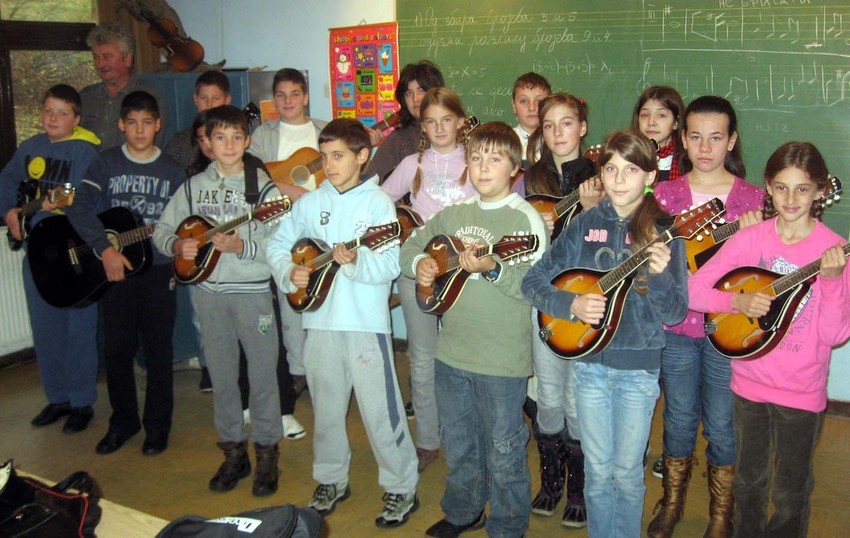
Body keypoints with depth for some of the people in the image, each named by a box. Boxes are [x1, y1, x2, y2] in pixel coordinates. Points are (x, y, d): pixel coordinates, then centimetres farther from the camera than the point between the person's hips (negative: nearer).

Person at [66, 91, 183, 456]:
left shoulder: (172, 171, 5)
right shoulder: (106, 163, 1)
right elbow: (80, 209, -10)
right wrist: (105, 250, -20)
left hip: (157, 270, 0)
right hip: (113, 269, 0)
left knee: (158, 350, 4)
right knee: (116, 349, 7)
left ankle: (157, 425, 18)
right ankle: (122, 421, 25)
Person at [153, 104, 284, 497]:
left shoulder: (263, 187, -5)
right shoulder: (194, 187, 7)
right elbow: (162, 229, 11)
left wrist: (240, 246, -26)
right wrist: (177, 246, -9)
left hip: (252, 291, -3)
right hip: (208, 291, 4)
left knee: (262, 375, 3)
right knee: (221, 376, 12)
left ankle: (267, 454, 18)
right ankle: (233, 452, 27)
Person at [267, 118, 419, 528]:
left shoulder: (377, 202, -6)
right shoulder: (311, 202, 7)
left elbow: (390, 266, -13)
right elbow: (278, 244, 12)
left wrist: (356, 261, -30)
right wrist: (289, 272, -6)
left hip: (365, 322, -4)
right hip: (320, 320, 5)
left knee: (380, 410, 0)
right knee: (326, 407, 16)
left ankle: (402, 488, 17)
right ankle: (331, 480, 34)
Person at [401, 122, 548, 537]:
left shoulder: (525, 218, -11)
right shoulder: (454, 214, 8)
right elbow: (411, 246, 17)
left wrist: (492, 269, -35)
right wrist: (419, 263, -3)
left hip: (502, 361, -6)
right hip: (451, 351, 6)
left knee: (502, 452, 8)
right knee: (457, 444, 22)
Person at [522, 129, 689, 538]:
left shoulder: (662, 232, -8)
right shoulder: (585, 225, -2)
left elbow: (676, 314, -10)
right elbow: (533, 282, -1)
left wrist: (660, 275, -29)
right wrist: (571, 304, -17)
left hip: (638, 368, -1)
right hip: (589, 363, 2)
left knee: (627, 471, 11)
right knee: (598, 470, 13)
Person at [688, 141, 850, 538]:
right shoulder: (750, 239, -6)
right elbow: (694, 289, -8)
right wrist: (738, 301, -23)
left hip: (801, 393, -2)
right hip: (749, 382, 2)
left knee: (790, 492, 12)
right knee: (748, 480, 20)